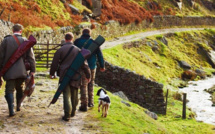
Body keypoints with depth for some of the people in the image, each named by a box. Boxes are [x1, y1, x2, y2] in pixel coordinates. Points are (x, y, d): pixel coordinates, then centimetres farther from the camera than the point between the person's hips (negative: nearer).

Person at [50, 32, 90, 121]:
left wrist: (52, 73, 16)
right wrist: (88, 75, 13)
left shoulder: (60, 50, -3)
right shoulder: (77, 50, 3)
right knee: (74, 95, 16)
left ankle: (67, 115, -10)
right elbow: (84, 63, 5)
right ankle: (73, 112, 27)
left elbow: (55, 63, 1)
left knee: (66, 95, -2)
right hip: (76, 76, 2)